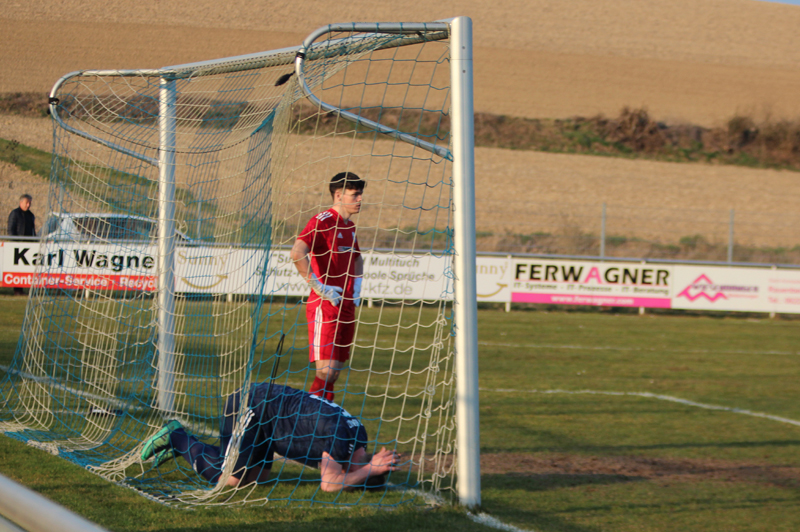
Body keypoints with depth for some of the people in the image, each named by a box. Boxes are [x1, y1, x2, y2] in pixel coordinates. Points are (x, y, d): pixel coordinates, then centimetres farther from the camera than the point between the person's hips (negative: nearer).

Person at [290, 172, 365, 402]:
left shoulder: (349, 225, 17)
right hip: (325, 306, -8)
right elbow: (297, 253, -26)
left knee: (335, 372, 7)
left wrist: (357, 286, 19)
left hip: (346, 306, 8)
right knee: (326, 370, -14)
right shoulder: (322, 221, -11)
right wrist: (319, 287, -22)